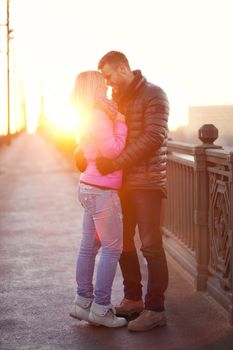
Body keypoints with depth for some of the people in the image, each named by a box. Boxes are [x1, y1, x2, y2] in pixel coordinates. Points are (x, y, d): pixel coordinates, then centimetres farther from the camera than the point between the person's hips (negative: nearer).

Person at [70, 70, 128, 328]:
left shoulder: (89, 116, 15)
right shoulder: (98, 116, -16)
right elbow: (113, 150, -20)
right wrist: (121, 123, -10)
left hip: (89, 188, 10)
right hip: (102, 191, -10)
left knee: (89, 247, 13)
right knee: (112, 249, -3)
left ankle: (83, 303, 19)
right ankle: (100, 309, 0)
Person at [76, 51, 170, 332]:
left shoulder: (153, 95, -10)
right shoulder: (117, 98, 14)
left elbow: (154, 138, -20)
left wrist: (116, 163, -24)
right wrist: (82, 149, -4)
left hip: (147, 182, -8)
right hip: (123, 182, 8)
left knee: (151, 245, -4)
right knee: (122, 242, 13)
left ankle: (155, 309, 4)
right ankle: (133, 299, 26)